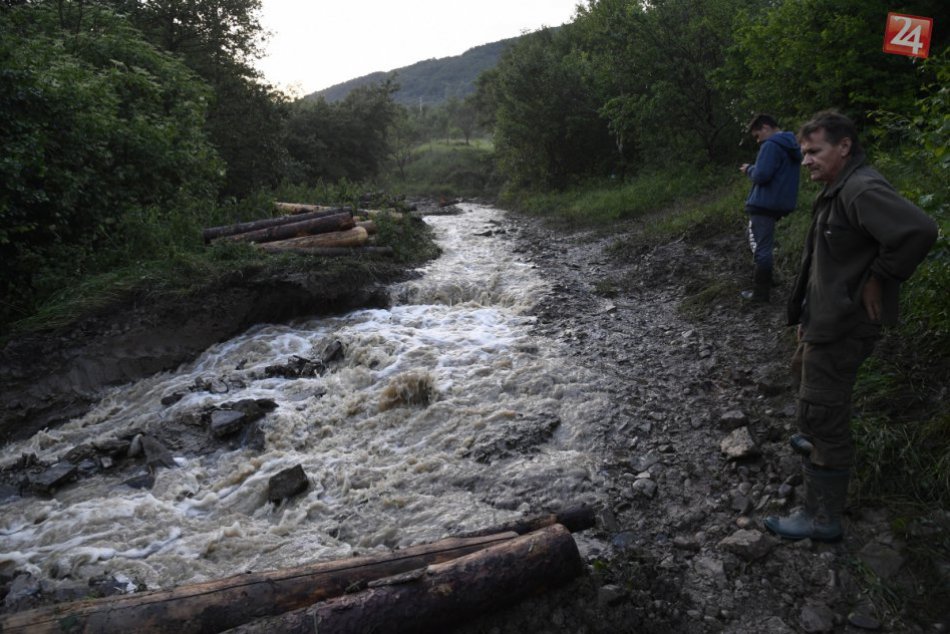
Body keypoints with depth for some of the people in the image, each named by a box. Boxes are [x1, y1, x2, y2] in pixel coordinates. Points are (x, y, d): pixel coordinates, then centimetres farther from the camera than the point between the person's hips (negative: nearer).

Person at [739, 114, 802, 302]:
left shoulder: (771, 145, -15)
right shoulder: (790, 146, 16)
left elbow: (761, 175, -22)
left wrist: (749, 169, -2)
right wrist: (753, 169, 15)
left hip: (765, 204, -10)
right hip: (779, 204, 10)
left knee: (761, 248, -4)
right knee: (764, 245, 22)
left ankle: (760, 292, 1)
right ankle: (763, 281, 25)